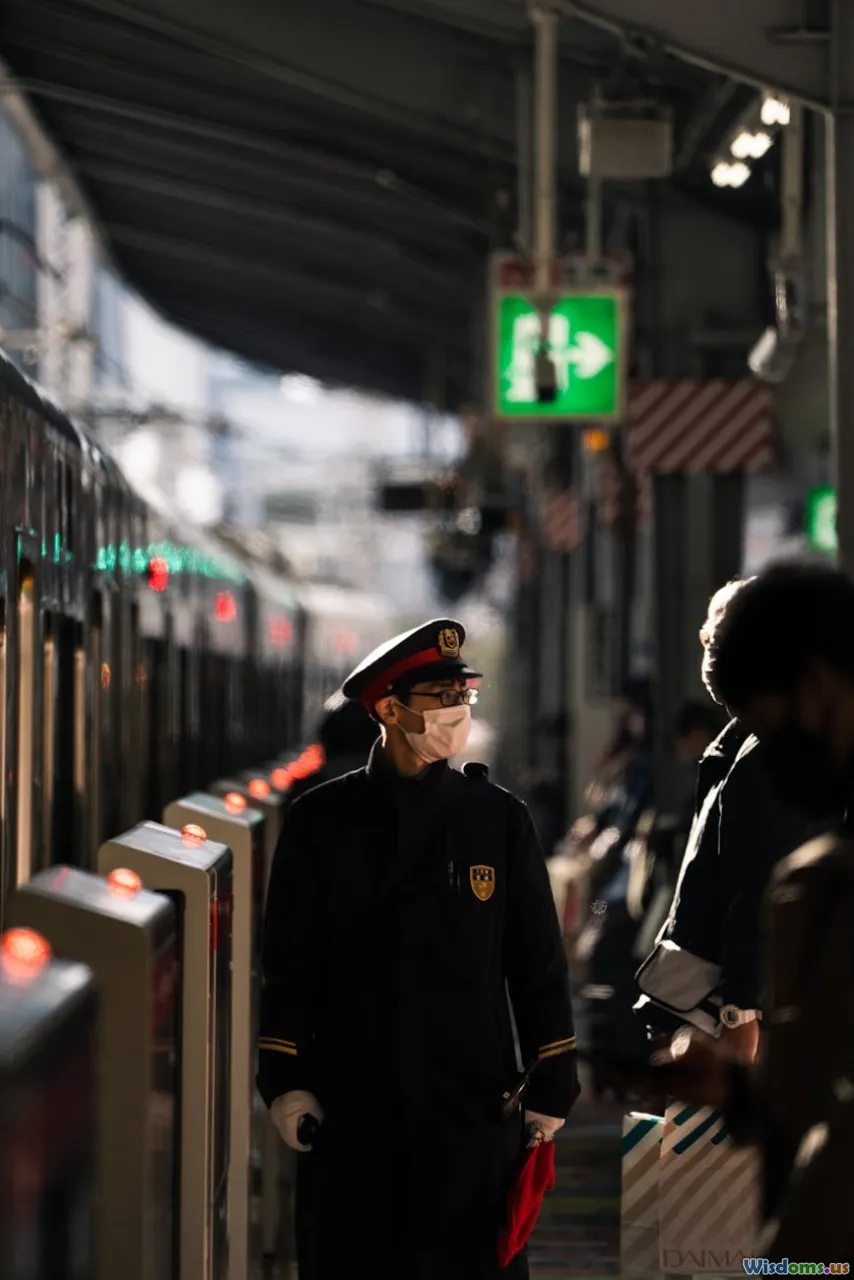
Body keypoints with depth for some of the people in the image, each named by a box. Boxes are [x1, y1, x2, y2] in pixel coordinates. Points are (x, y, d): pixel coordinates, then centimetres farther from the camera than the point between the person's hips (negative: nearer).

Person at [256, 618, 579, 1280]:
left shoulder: (501, 817, 4)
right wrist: (285, 1078, -3)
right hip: (352, 1107, 0)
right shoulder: (321, 821, 3)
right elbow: (290, 960, 3)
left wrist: (552, 1085, 2)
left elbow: (539, 962, 5)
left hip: (475, 1106, 0)